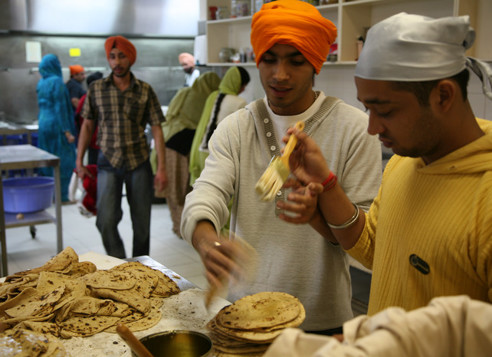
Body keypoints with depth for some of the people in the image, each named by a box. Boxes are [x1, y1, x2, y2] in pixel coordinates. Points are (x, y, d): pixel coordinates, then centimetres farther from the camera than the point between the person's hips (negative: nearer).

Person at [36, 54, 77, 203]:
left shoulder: (41, 83, 11)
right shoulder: (56, 81, -13)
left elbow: (42, 105, 17)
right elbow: (60, 107, -18)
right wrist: (67, 131, -18)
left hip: (43, 124, 8)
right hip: (56, 125, -8)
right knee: (63, 161, -2)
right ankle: (61, 195, 0)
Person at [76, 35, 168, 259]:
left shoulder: (145, 91, 1)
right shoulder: (96, 89, 4)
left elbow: (156, 130, -1)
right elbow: (87, 125, 10)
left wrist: (161, 168, -7)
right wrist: (79, 161, 5)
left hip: (139, 163, 0)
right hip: (108, 163, 0)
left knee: (141, 222, 6)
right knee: (106, 221, -11)